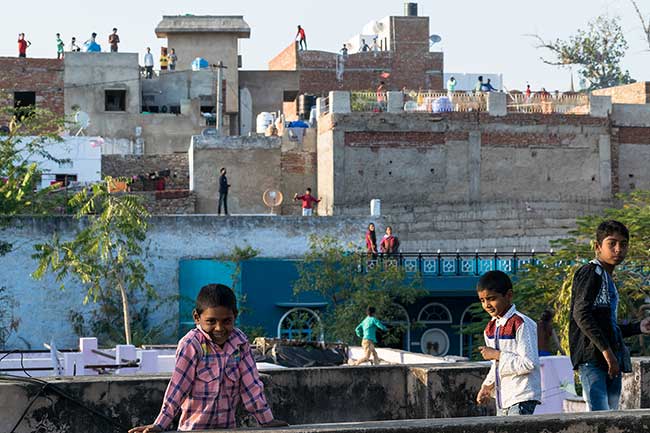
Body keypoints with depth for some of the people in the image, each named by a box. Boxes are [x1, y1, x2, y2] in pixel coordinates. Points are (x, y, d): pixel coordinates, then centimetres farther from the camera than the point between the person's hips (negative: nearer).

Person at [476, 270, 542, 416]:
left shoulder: (521, 324, -14)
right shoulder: (491, 327, 13)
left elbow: (529, 363, -20)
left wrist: (497, 355, -17)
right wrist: (487, 386, 7)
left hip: (521, 398, -9)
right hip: (502, 397, 9)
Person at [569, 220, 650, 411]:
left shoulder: (608, 280, 24)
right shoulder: (590, 272, -4)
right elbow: (581, 314, -18)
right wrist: (606, 351, -22)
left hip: (611, 362, 10)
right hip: (592, 359, -10)